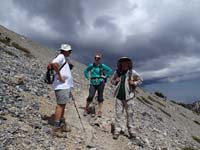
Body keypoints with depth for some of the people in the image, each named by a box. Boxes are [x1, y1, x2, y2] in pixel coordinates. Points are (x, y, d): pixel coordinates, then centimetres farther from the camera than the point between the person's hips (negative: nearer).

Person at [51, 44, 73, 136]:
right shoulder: (61, 56, -12)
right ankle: (56, 127, -3)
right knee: (60, 105, -8)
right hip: (61, 86, -10)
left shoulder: (65, 58, 19)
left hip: (66, 86, 10)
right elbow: (54, 63, -34)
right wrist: (59, 76, -26)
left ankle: (62, 125, 25)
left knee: (63, 105, 15)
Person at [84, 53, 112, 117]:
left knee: (100, 97, 4)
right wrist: (88, 77, 8)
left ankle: (99, 111, 15)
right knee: (90, 96, -10)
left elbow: (110, 70, 9)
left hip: (100, 83, 0)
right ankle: (86, 109, 10)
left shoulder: (102, 66, 1)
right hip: (93, 83, 0)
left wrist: (105, 76, 3)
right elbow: (85, 71, 19)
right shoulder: (91, 65, 4)